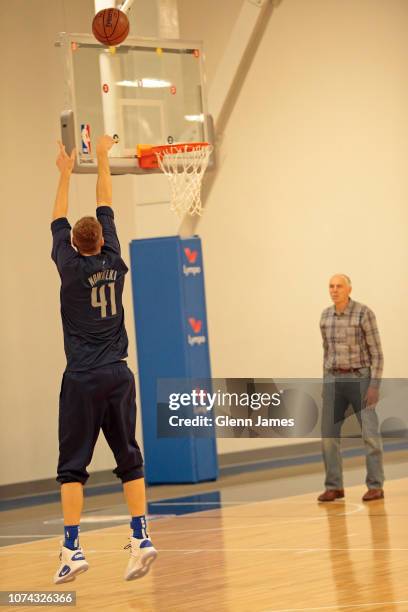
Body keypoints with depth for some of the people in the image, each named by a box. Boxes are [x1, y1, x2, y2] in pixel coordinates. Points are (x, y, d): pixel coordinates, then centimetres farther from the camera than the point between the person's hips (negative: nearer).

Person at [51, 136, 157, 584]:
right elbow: (106, 211, 14)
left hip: (82, 380, -3)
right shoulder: (113, 265, 3)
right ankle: (140, 539, 1)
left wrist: (66, 173, 19)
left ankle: (72, 550, -8)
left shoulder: (72, 269, -4)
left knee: (72, 466, -2)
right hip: (118, 377, 3)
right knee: (128, 460, 8)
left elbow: (57, 223, 10)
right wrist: (102, 161, 24)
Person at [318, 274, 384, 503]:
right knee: (329, 435, -2)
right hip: (335, 381, 5)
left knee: (370, 433, -9)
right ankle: (335, 487, 7)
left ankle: (376, 487, 0)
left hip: (359, 379, -4)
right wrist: (326, 385, 14)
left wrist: (375, 386, -17)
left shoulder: (364, 313, -9)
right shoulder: (326, 316, 7)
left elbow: (377, 352, -9)